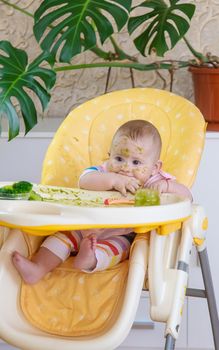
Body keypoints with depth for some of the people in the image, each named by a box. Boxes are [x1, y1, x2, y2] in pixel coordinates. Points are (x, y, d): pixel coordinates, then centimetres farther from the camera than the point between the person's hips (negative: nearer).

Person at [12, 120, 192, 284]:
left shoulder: (155, 181, -1)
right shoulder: (106, 172, 2)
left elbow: (187, 195, -9)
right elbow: (84, 180, -19)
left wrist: (166, 186, -29)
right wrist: (113, 180, -33)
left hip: (123, 236, -4)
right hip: (87, 228, 4)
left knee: (117, 245, -34)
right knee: (65, 233, -14)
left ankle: (90, 259, -64)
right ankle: (38, 268, -26)